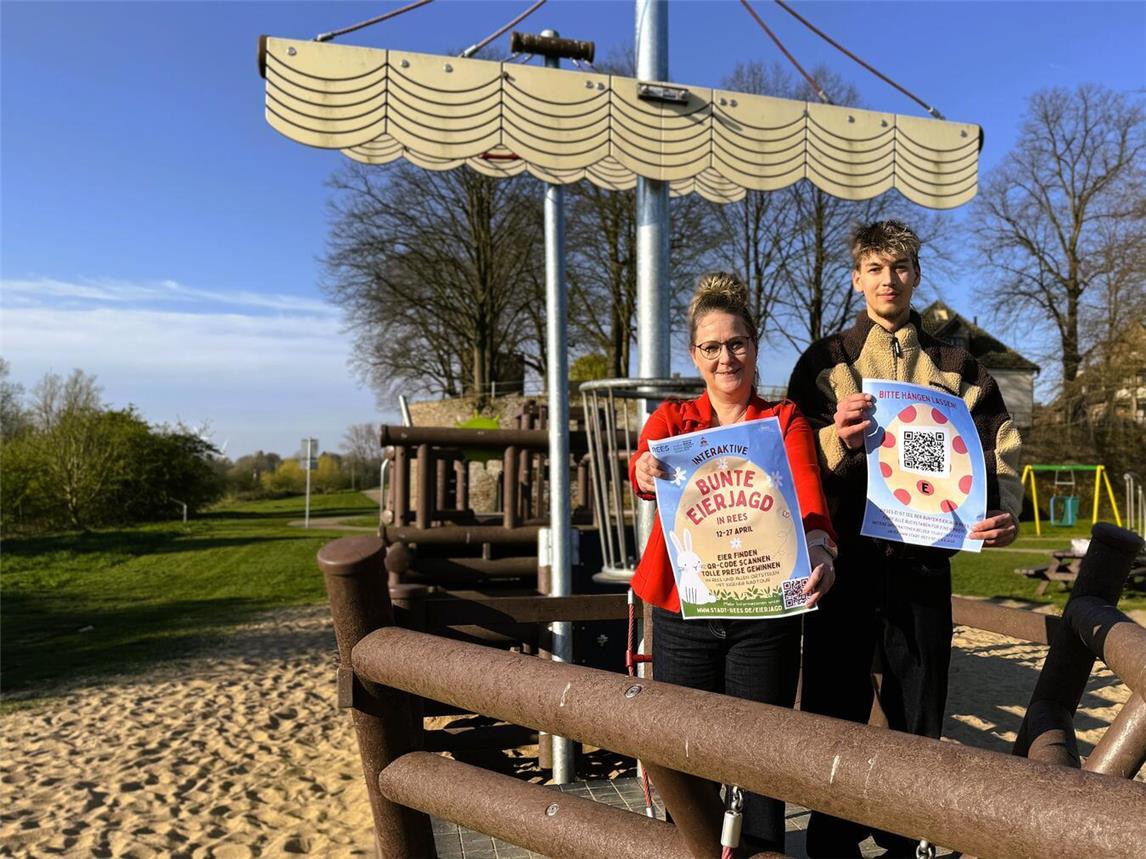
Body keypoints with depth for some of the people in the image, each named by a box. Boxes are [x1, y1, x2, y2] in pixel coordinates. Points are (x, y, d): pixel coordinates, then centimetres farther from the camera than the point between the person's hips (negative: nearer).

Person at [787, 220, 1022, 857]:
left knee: (919, 722, 12)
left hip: (923, 560, 2)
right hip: (845, 559, -2)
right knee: (834, 715, 3)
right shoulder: (824, 361, 6)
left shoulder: (955, 367, 12)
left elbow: (1000, 451, 5)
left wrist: (1005, 512, -14)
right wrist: (836, 438, -20)